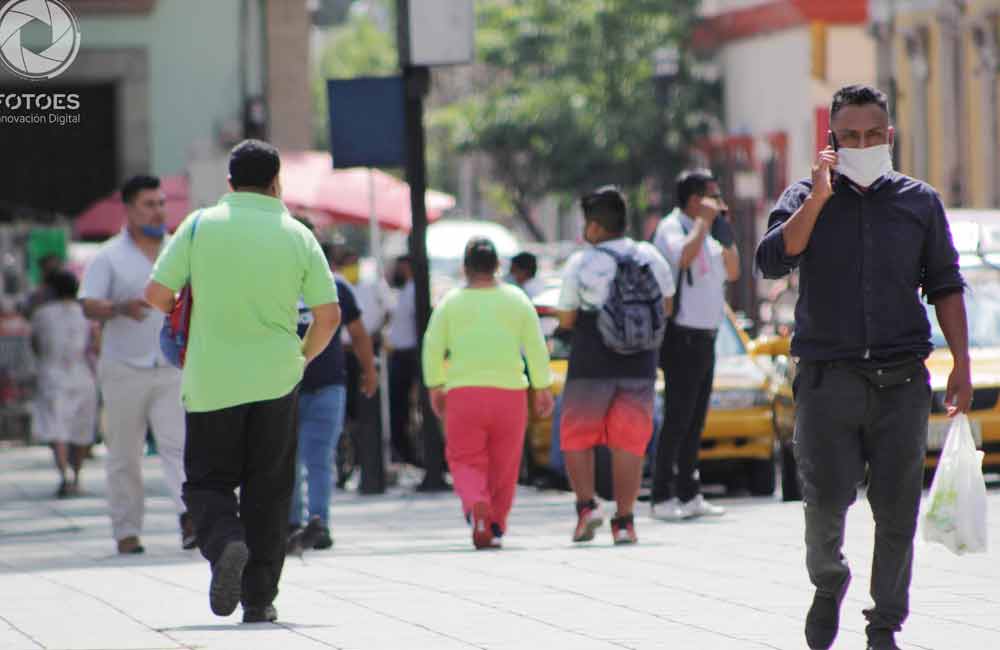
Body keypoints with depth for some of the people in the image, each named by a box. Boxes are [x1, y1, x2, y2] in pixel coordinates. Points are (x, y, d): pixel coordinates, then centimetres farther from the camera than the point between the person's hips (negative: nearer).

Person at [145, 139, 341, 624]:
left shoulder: (200, 226, -3)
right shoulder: (297, 236, 1)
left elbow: (156, 294, -6)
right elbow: (329, 315, 0)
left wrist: (183, 318, 16)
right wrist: (303, 355, 19)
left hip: (211, 380, -1)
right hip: (275, 380, 1)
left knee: (208, 480, 11)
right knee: (268, 490, 10)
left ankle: (224, 541, -19)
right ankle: (259, 597, 6)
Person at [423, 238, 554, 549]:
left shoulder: (451, 302, 3)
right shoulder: (517, 300, 5)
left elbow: (432, 347, 0)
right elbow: (536, 347, 4)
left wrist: (435, 387, 10)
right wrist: (543, 388, 11)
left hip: (463, 392, -1)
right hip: (510, 392, 1)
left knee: (465, 461, 3)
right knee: (503, 465, 12)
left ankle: (476, 503, -27)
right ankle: (496, 527, 15)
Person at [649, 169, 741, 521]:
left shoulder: (705, 233, 18)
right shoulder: (672, 228, -9)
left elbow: (732, 272, 22)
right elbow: (684, 257, -30)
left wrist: (725, 231, 12)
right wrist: (705, 221, -17)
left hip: (705, 338, 9)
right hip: (683, 337, -9)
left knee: (695, 421, 10)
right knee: (677, 420, -10)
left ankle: (689, 495, 15)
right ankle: (662, 498, -8)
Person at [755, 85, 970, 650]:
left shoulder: (920, 202, 11)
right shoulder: (806, 200, 7)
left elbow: (945, 285, 14)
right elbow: (773, 260, -10)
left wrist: (962, 364, 7)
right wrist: (818, 198, -16)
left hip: (902, 380, 1)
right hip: (828, 377, -1)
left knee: (897, 508, 0)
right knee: (827, 496, -6)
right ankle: (828, 583, 24)